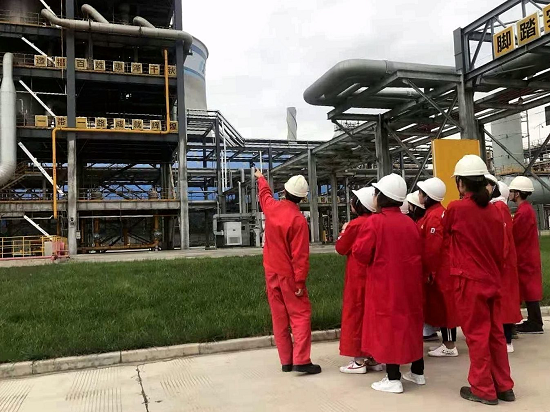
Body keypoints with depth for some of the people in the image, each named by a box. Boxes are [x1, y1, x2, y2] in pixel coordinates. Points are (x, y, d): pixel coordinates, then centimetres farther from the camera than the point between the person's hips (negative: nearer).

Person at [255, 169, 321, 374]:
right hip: (289, 275, -6)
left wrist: (261, 178, 43)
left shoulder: (271, 207, -2)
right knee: (301, 315, 2)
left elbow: (264, 193, 23)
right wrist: (300, 281, -14)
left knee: (279, 317, 10)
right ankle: (301, 361, -3)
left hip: (271, 273, 6)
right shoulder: (298, 220, -19)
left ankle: (286, 361, 17)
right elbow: (300, 255, -19)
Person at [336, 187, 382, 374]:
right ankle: (374, 357, 21)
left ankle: (359, 361, 8)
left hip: (358, 276, -6)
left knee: (356, 313, 3)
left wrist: (343, 231, 11)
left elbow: (341, 248, -5)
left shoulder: (355, 225, -16)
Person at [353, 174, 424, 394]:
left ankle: (393, 379, 5)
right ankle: (418, 372, 28)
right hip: (409, 281, 7)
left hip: (385, 283, -6)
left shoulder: (375, 221, -13)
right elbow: (418, 252, 10)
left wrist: (374, 261, 4)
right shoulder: (409, 222, 5)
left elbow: (361, 253, -16)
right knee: (410, 322, 17)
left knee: (387, 325, 1)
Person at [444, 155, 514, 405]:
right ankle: (504, 386, 25)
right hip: (492, 280, 6)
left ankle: (483, 389, 13)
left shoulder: (456, 208, -12)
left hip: (469, 281, -6)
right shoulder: (494, 210, 5)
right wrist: (496, 274, 18)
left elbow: (444, 231, 8)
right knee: (495, 333, 15)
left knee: (477, 335, 3)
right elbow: (501, 249, 9)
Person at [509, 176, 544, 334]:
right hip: (527, 255, 10)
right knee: (529, 289, 13)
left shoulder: (523, 211, -19)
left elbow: (513, 235, -19)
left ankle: (535, 324, 4)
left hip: (525, 257, -10)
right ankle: (533, 322, 20)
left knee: (528, 289, -3)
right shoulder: (526, 209, 12)